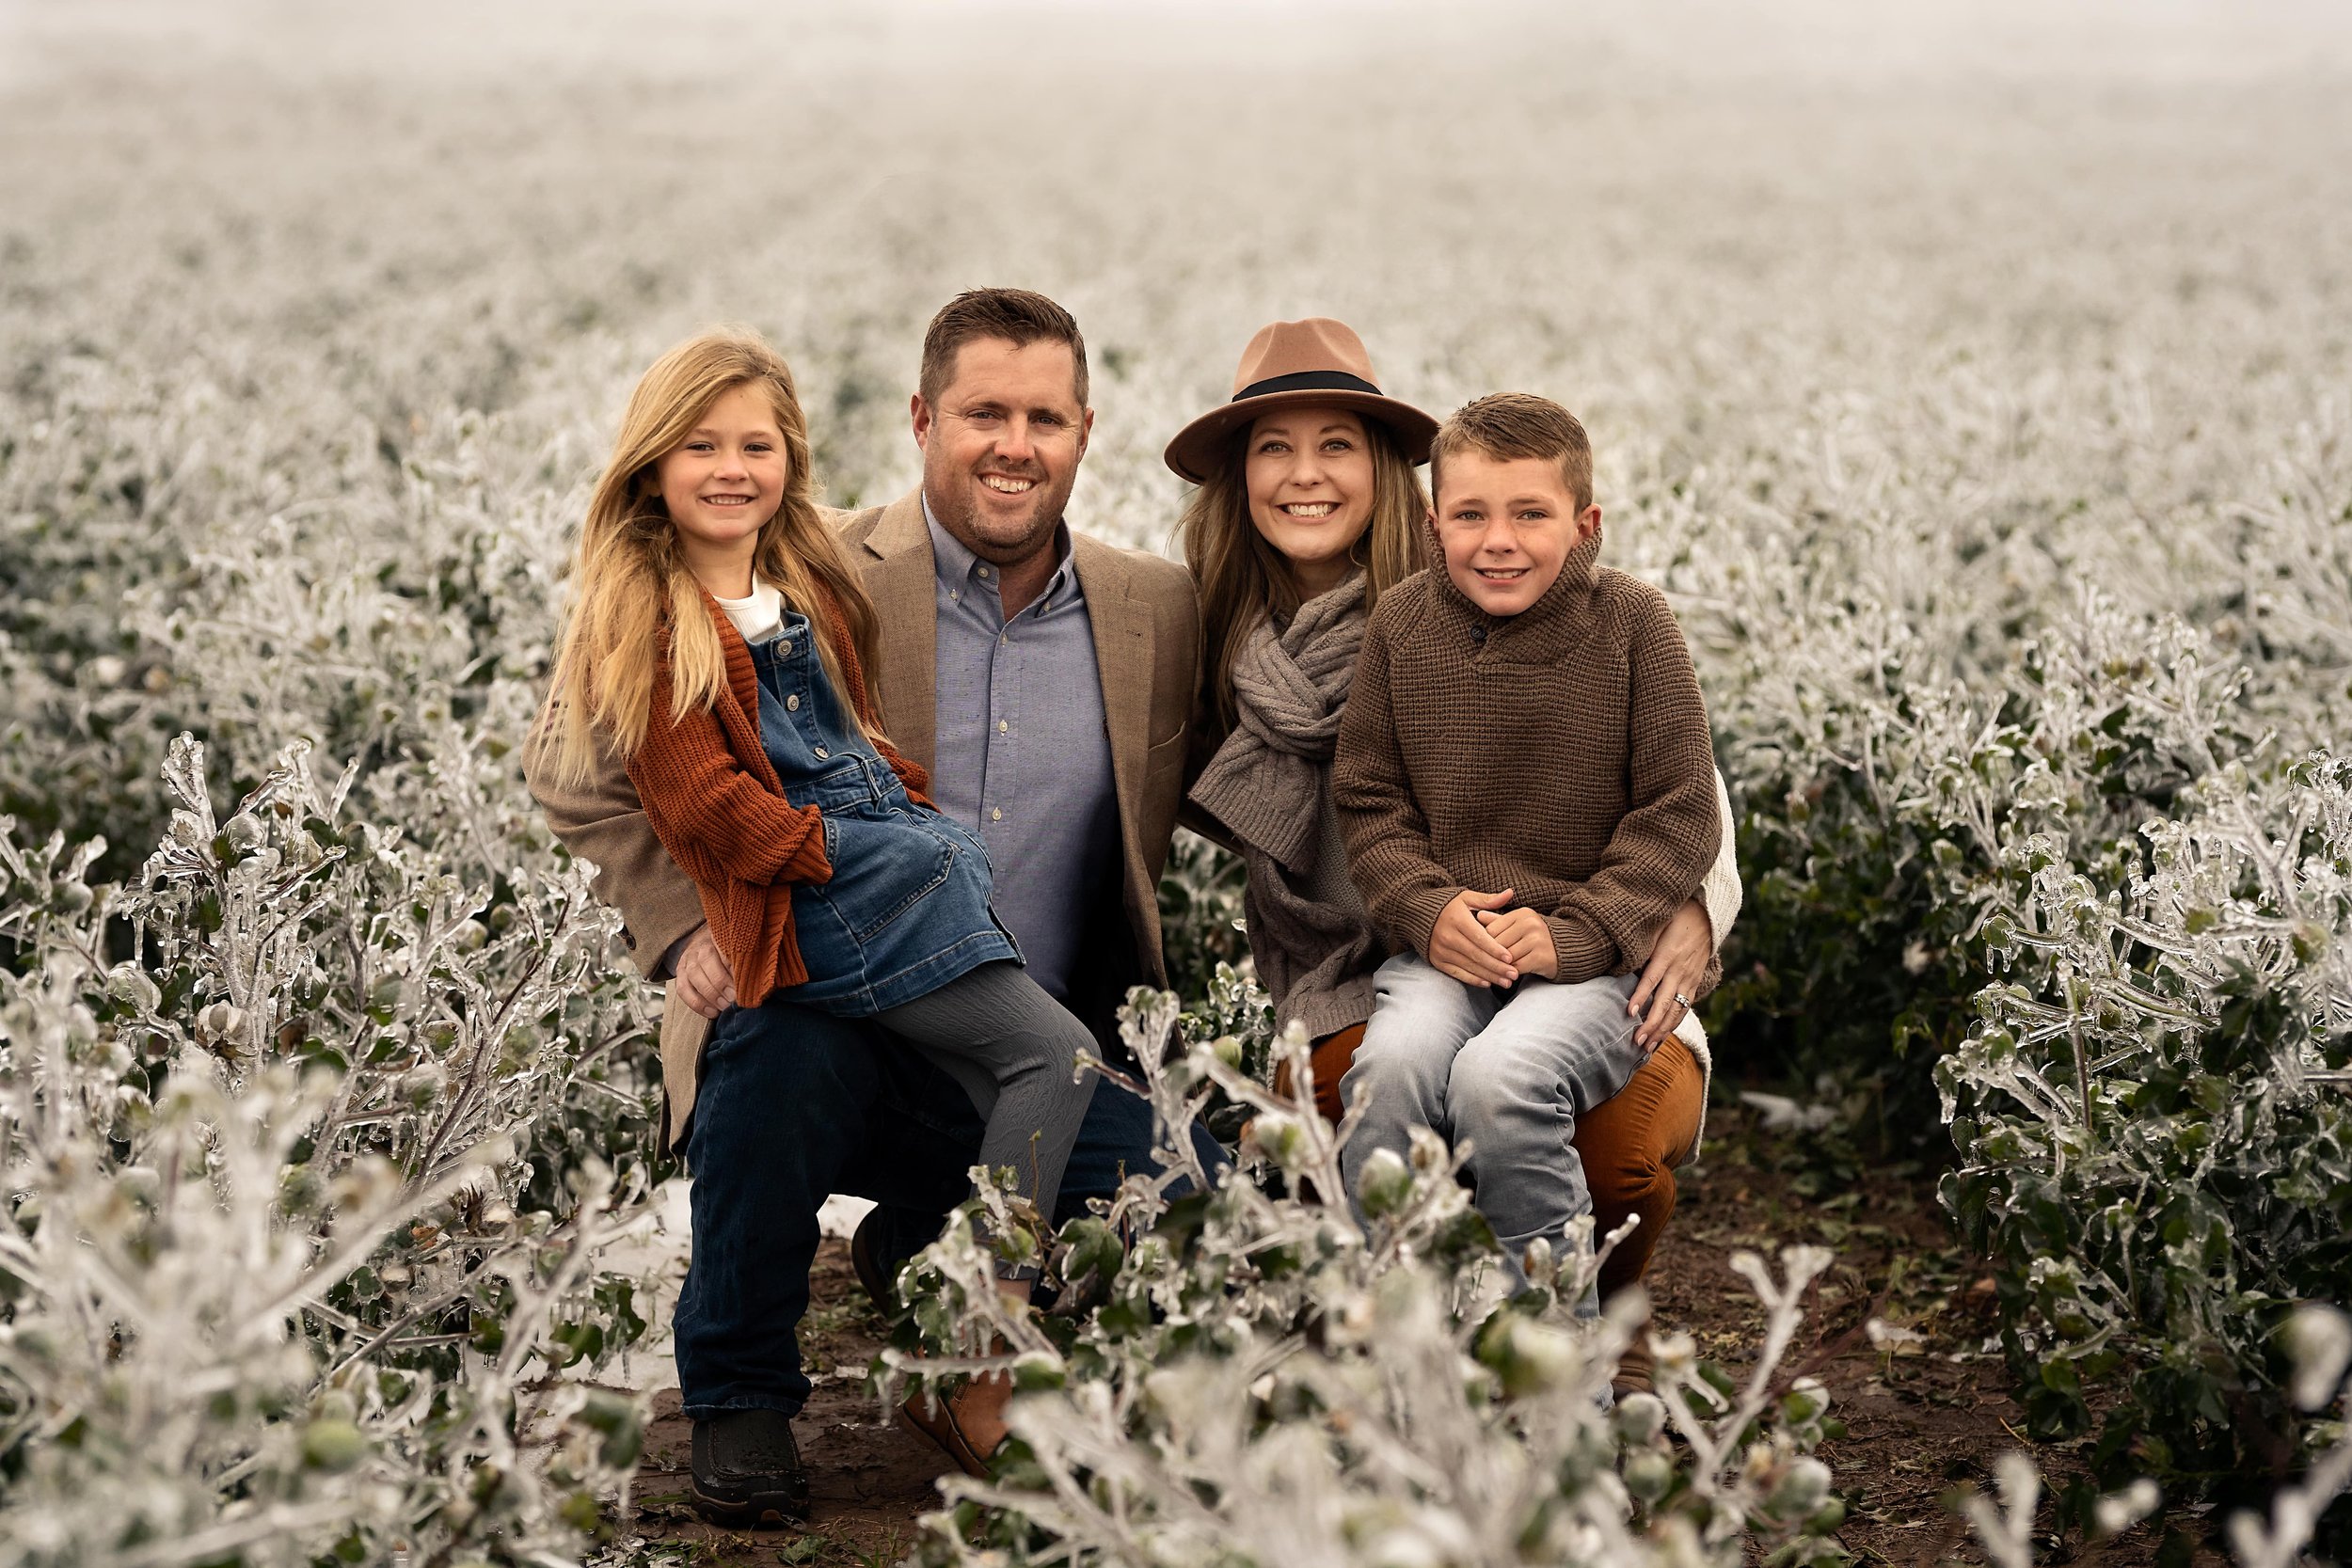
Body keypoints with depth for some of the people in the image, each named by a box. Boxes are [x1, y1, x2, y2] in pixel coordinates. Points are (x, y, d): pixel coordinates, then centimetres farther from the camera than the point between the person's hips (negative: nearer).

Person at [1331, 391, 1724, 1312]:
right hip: (1445, 949, 3)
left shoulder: (1632, 625, -3)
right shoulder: (1402, 626, 5)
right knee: (1392, 1063, -30)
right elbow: (1368, 798, 10)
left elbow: (1680, 815, -3)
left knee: (1499, 1078, -31)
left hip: (1603, 958, -2)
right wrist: (1426, 909, -10)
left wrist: (1573, 932, -14)